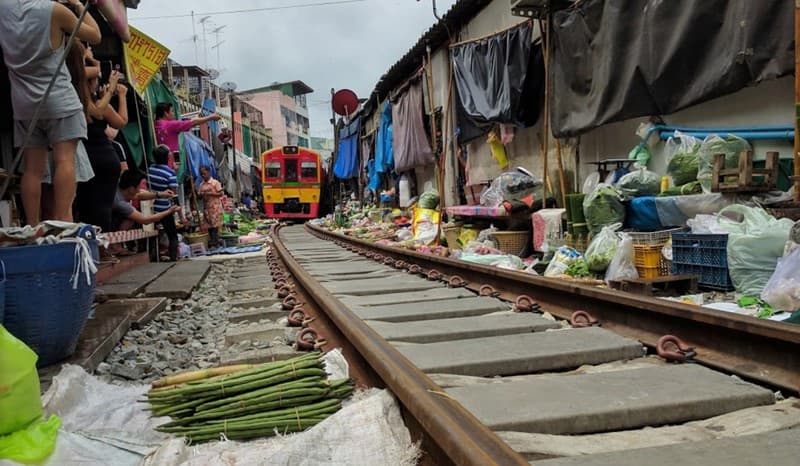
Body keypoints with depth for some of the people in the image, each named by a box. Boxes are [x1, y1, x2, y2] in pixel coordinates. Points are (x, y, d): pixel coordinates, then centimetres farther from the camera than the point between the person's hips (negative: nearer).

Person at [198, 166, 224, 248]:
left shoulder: (215, 182, -5)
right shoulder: (201, 185, 12)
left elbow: (221, 193, -9)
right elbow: (200, 195, 16)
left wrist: (210, 193, -17)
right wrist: (201, 195, -7)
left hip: (215, 207, -6)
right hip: (206, 207, 6)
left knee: (215, 225, -6)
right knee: (209, 226, 6)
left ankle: (215, 242, -2)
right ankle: (213, 242, 14)